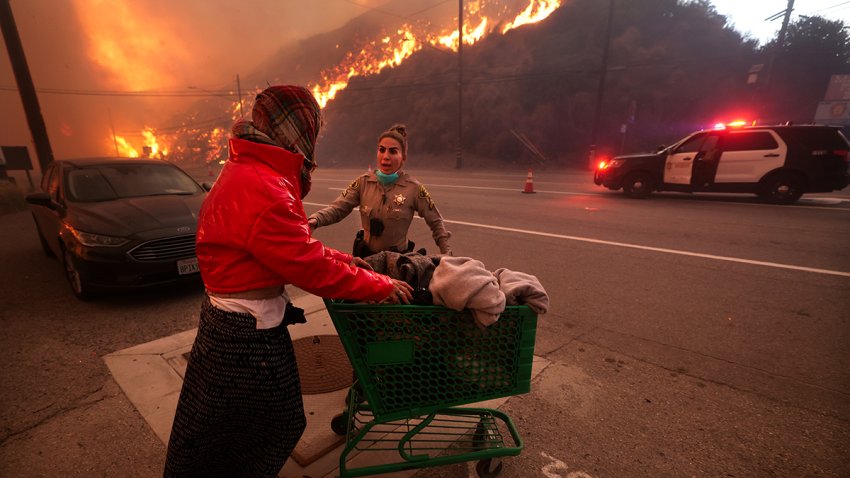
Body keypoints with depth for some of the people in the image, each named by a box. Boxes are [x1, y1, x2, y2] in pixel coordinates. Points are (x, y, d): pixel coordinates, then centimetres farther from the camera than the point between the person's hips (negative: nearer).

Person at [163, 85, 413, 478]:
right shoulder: (262, 188, -28)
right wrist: (383, 287, -16)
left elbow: (291, 245, 12)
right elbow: (311, 268, -26)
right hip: (248, 332, -10)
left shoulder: (249, 171, 8)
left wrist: (345, 260, 8)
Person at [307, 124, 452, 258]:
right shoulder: (364, 182, -6)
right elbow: (337, 208, -13)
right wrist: (315, 220, -32)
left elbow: (436, 223, -5)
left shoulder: (414, 188, -13)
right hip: (366, 256, 3)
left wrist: (446, 255, -9)